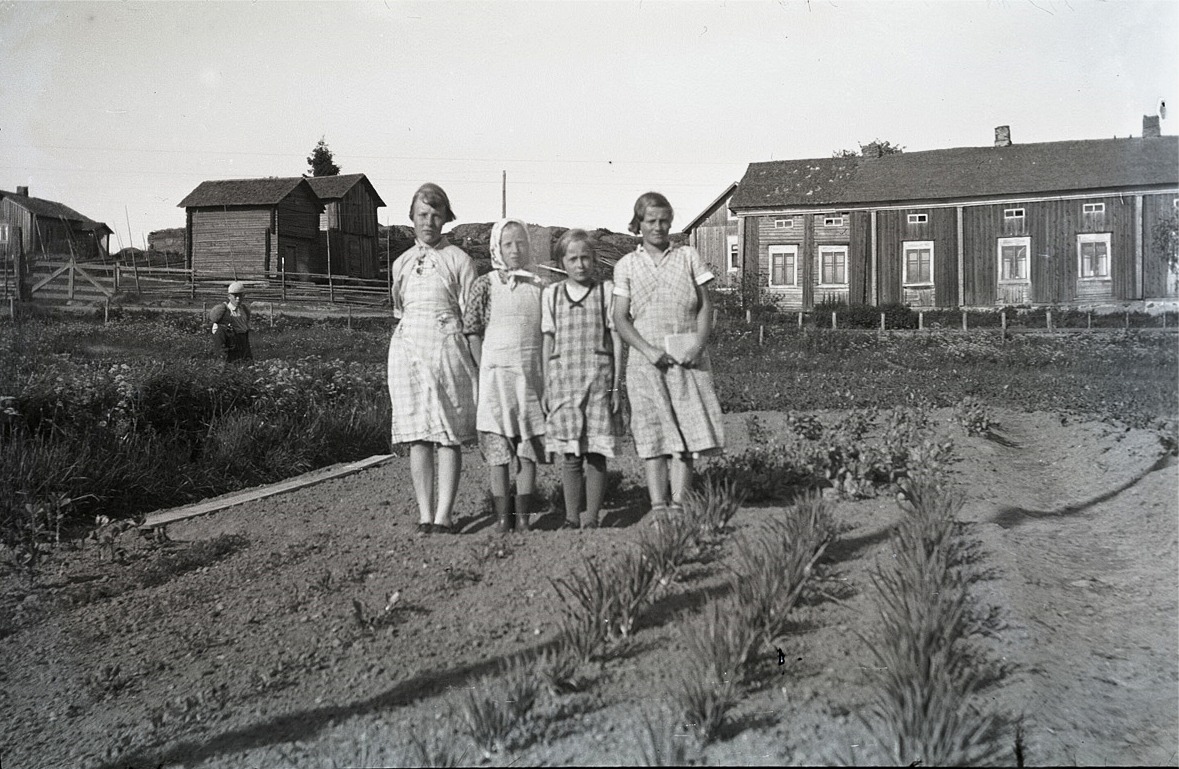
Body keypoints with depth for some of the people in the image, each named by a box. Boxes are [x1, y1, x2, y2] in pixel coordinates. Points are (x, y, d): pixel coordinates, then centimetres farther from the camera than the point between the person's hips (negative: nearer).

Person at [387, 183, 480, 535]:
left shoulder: (458, 260, 3)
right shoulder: (402, 263, 15)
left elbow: (470, 318, 0)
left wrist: (479, 366, -5)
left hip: (448, 348, -3)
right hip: (408, 349, 3)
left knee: (449, 436, -4)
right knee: (417, 437, 0)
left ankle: (444, 516, -3)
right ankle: (424, 515, 3)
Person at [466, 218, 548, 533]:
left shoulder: (538, 286, 8)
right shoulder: (485, 285, 0)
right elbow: (473, 330, 0)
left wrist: (550, 376, 7)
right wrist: (481, 366, -6)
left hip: (530, 372, 3)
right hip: (496, 371, -2)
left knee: (529, 447, 3)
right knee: (497, 448, -1)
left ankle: (524, 519, 10)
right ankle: (503, 519, 5)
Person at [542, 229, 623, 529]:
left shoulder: (607, 291, 5)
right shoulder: (552, 294, 10)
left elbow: (616, 339, 5)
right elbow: (548, 342, 12)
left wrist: (617, 385, 0)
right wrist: (546, 387, 8)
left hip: (599, 378, -1)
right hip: (563, 378, 1)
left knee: (596, 453, -1)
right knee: (571, 455, 1)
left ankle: (592, 518, 7)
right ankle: (571, 519, 10)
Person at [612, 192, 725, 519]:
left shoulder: (688, 256, 10)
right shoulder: (626, 265, 8)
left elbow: (705, 307, 8)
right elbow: (621, 318, 3)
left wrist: (699, 345, -8)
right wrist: (648, 350, -12)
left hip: (688, 358, 1)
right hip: (646, 359, 0)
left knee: (686, 432, -4)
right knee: (653, 436, -4)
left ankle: (678, 505, -1)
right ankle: (658, 507, -2)